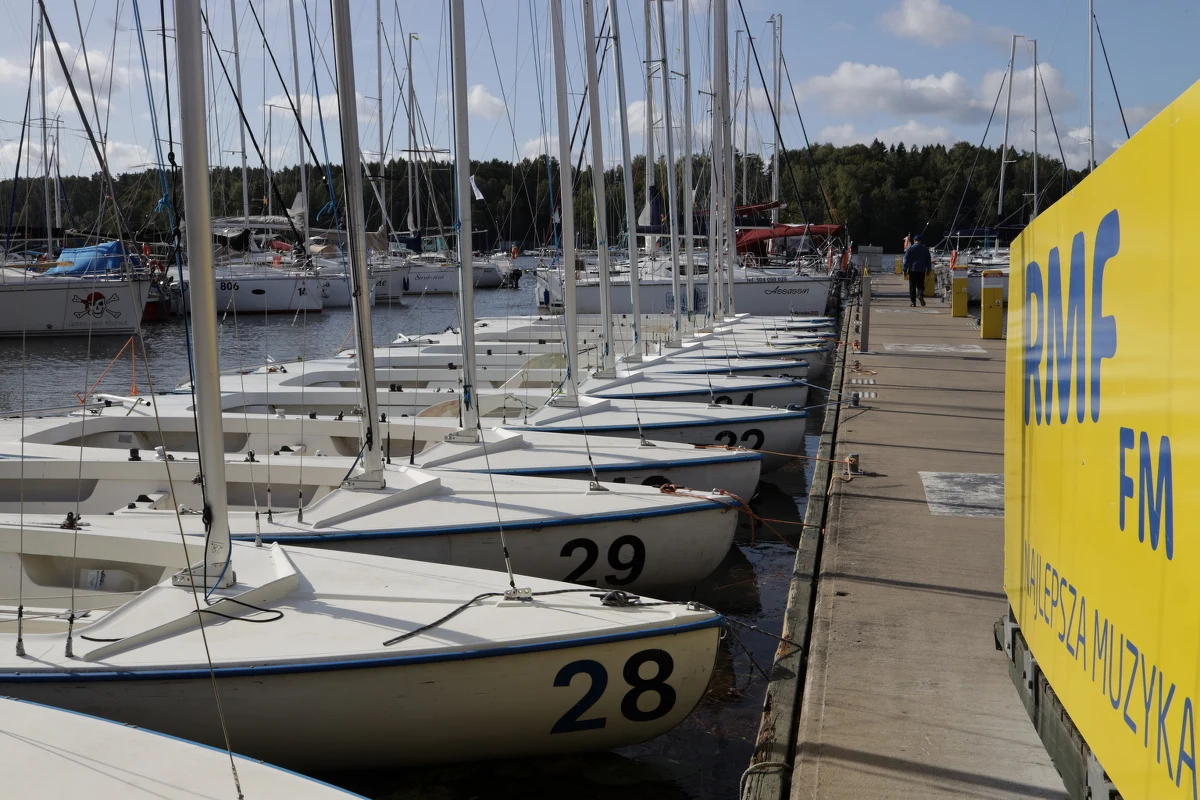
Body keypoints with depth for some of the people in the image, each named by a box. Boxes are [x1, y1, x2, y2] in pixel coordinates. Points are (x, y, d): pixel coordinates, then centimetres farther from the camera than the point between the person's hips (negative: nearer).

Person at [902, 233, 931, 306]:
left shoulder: (910, 248, -2)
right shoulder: (925, 249, 7)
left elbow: (906, 260, -3)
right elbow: (928, 260, 11)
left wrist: (905, 270, 0)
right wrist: (928, 270, 17)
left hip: (912, 270, -2)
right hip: (922, 270, 2)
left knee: (912, 286, 3)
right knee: (920, 285, 11)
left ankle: (913, 302, 1)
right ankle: (920, 294, -19)